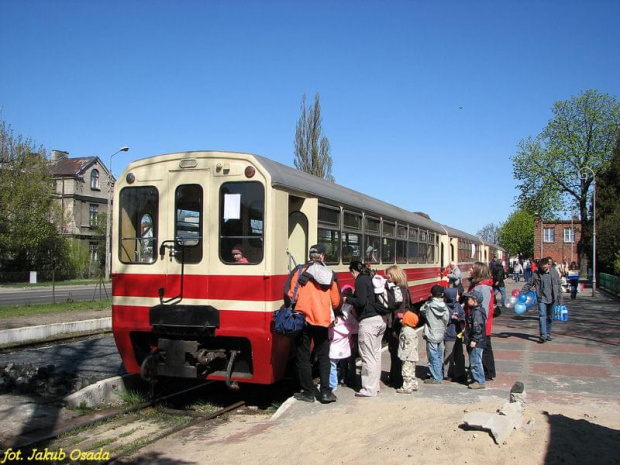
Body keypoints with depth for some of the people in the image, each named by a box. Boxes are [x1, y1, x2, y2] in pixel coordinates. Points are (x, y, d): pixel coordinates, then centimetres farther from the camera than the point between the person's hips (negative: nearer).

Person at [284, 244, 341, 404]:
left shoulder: (299, 271, -1)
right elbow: (336, 301, 8)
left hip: (303, 319, -2)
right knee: (323, 357, 13)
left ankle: (308, 392, 11)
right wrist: (335, 314, 27)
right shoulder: (330, 275, 7)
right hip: (323, 321, 2)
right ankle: (325, 392, 9)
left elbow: (289, 293, -9)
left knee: (303, 357, 8)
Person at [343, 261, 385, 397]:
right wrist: (354, 305, 24)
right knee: (376, 354, 15)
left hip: (368, 321, -9)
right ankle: (375, 385, 24)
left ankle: (369, 389, 3)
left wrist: (347, 300, -3)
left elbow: (361, 301, -18)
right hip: (380, 319, 9)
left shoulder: (360, 280, -8)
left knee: (368, 356, -2)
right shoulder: (370, 279, 16)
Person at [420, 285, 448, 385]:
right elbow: (446, 321, 5)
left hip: (431, 335, -5)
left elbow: (422, 311, 4)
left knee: (433, 357, -1)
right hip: (441, 335, 5)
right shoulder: (444, 307, -1)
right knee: (439, 357, 15)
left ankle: (436, 378, 1)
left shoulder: (429, 305, -13)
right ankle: (440, 376, 23)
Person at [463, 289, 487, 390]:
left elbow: (477, 328, -23)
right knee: (473, 362, 16)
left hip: (477, 343, -11)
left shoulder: (477, 312, -18)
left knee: (475, 362, -7)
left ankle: (480, 382, -1)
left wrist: (474, 340, -24)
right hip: (474, 342, 11)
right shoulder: (474, 311, 14)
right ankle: (475, 379, 24)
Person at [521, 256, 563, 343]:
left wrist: (560, 299, 4)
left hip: (552, 299, 2)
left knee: (550, 317, 11)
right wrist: (521, 293, -9)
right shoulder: (536, 273, -3)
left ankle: (548, 334, 24)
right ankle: (543, 335, -14)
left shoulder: (554, 272, 1)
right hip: (542, 298, -2)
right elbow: (528, 284, 1)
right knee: (542, 316, -13)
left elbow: (559, 285, 6)